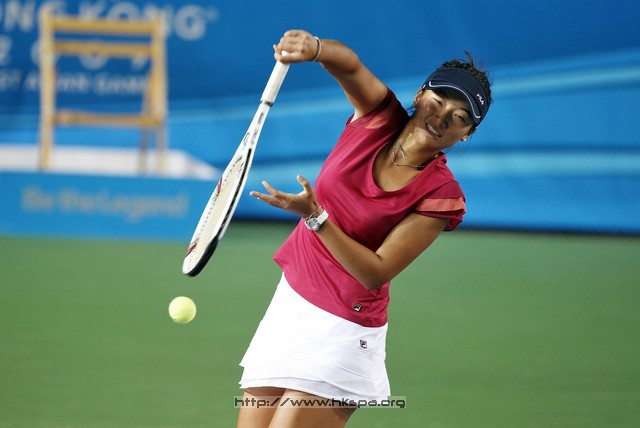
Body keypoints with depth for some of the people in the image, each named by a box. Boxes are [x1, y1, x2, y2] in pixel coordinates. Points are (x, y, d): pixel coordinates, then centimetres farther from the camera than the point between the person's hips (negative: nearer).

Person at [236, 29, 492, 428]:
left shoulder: (441, 196, -15)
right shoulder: (379, 115, -4)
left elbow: (376, 272, -18)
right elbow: (350, 63, -22)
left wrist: (314, 215, -27)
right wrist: (314, 48, -45)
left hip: (342, 332, -5)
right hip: (289, 303, 5)